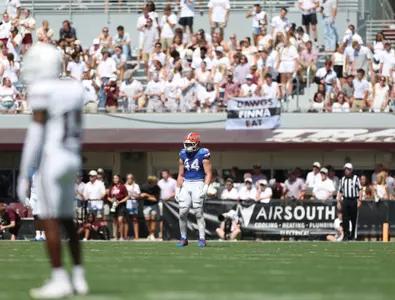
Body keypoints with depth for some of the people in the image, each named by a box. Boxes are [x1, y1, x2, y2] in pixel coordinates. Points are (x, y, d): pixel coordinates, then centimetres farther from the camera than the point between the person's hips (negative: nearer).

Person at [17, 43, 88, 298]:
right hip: (72, 160, 8)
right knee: (67, 220, 15)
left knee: (50, 221, -4)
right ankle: (79, 278, 15)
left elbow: (36, 133, -15)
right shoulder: (73, 90, 10)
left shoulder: (41, 90, -13)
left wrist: (24, 175, -11)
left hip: (51, 160, -8)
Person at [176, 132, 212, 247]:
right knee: (182, 212, -3)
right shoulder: (183, 155, 9)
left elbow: (208, 174, -7)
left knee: (198, 212, -9)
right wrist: (177, 190, 11)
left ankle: (202, 239, -4)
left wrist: (205, 188, -17)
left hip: (198, 184, -5)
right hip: (186, 185, 5)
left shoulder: (203, 155, -6)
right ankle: (183, 238, 8)